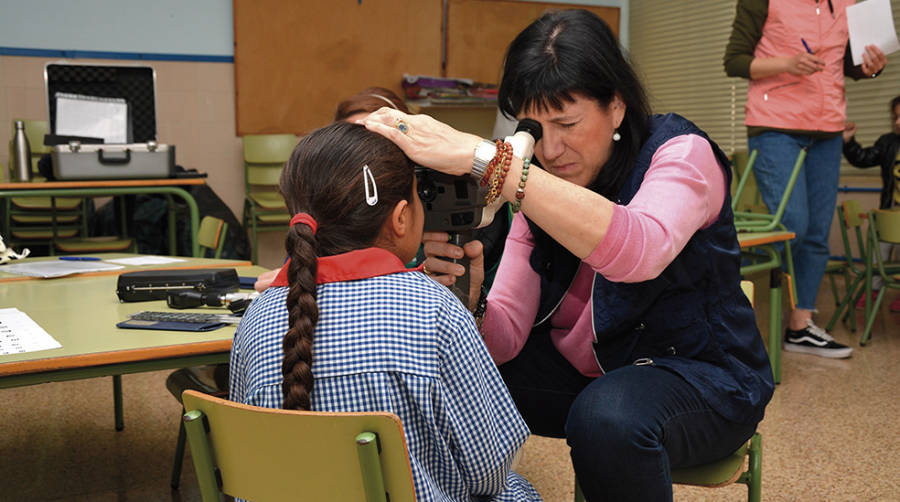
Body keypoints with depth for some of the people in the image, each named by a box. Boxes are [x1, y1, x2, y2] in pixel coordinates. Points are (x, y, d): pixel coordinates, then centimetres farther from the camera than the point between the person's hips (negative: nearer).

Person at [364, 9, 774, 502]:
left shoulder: (681, 151, -16)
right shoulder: (536, 186, 0)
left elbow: (640, 250, -42)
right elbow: (505, 339, -8)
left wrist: (481, 157, -47)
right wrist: (465, 299, -32)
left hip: (699, 373, -5)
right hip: (580, 373, 5)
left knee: (606, 417, -36)